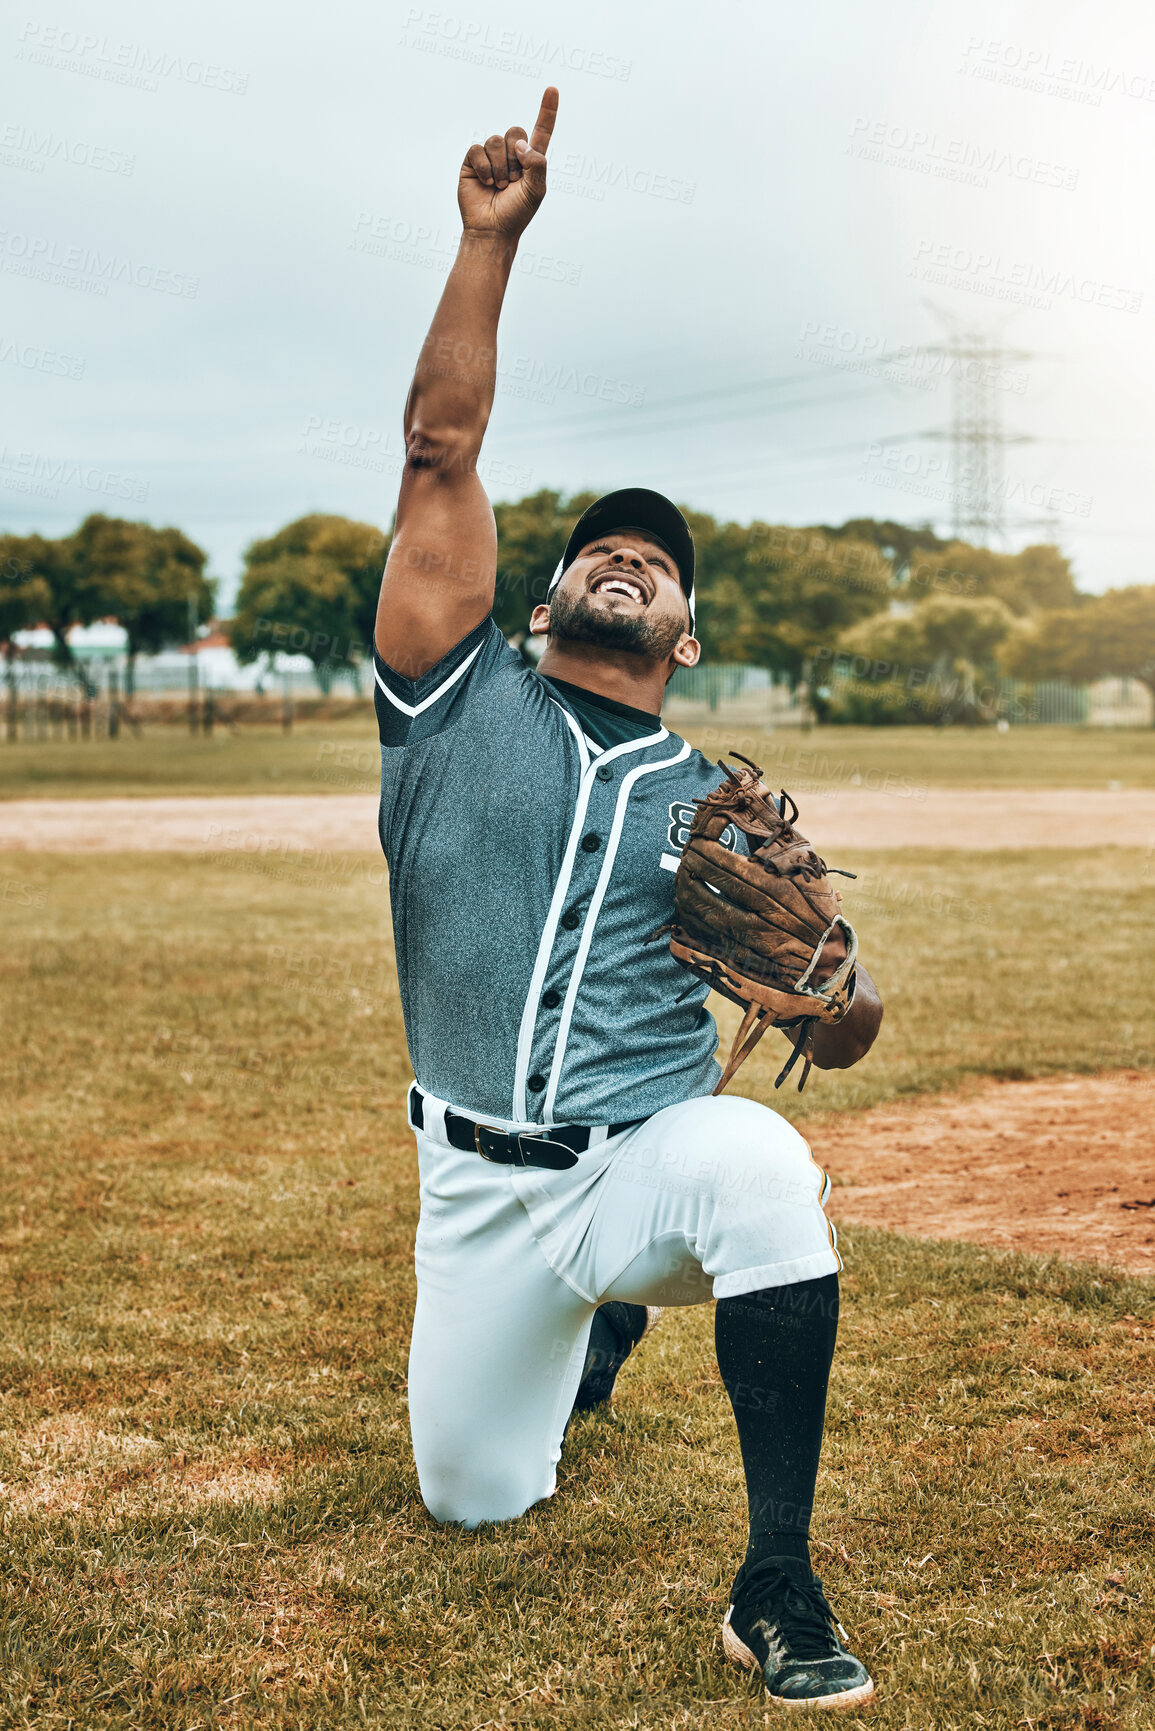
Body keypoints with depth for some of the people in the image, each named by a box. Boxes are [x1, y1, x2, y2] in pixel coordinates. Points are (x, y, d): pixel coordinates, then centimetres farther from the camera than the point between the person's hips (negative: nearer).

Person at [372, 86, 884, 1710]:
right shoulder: (464, 700, 3)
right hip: (478, 1192, 2)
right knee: (472, 1496, 8)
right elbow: (441, 449, -5)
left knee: (758, 1157, -36)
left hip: (649, 1161, -1)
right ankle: (597, 1326, 42)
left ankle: (777, 1587, -22)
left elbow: (843, 1041, 5)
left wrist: (816, 965, -19)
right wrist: (492, 238, -11)